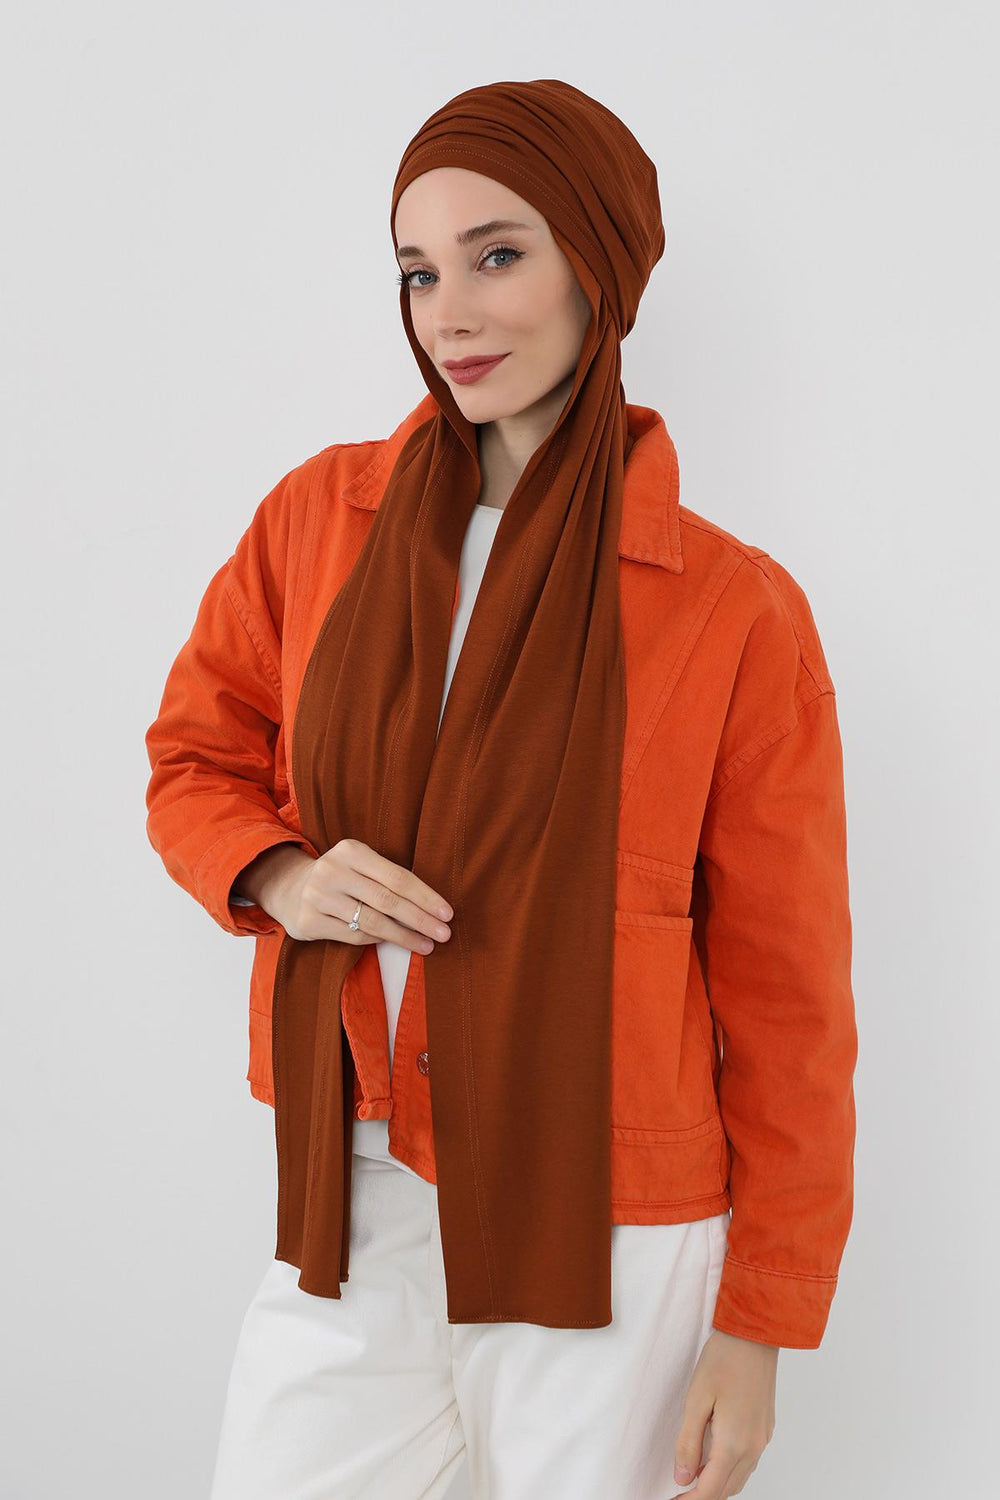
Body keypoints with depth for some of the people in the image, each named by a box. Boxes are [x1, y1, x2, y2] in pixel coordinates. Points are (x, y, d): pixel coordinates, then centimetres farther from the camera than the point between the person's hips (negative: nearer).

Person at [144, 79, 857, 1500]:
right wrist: (282, 876, -9)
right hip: (348, 1215, 3)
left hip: (609, 1248, -2)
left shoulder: (735, 612, -9)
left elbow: (787, 1000, -5)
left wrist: (760, 1330, -2)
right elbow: (193, 758, 13)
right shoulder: (322, 516, 0)